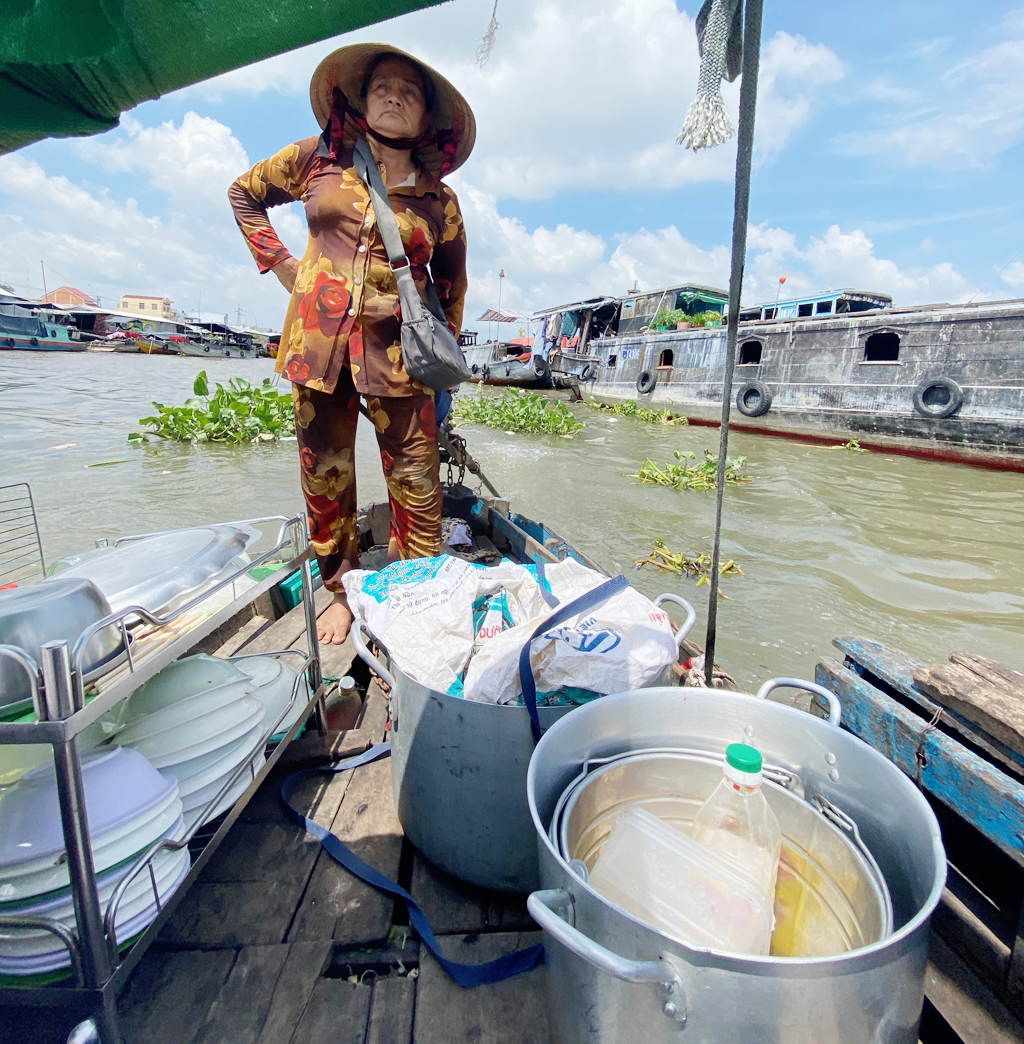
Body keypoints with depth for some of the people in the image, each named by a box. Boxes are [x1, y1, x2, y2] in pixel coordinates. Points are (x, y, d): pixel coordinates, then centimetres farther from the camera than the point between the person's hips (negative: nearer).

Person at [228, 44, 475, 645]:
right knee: (326, 474, 5)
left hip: (397, 350, -1)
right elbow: (245, 194, 24)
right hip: (319, 340, 2)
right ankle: (343, 591, 23)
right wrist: (282, 267, 12)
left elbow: (452, 278, 21)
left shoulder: (438, 199, 9)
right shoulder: (317, 161, 11)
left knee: (416, 482, -6)